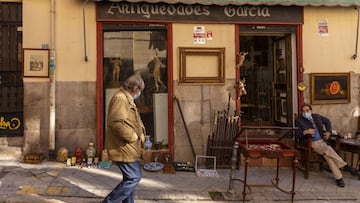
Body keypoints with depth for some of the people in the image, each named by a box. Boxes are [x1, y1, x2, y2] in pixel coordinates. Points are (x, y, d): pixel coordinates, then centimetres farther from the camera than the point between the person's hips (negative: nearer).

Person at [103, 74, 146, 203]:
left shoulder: (126, 99, 18)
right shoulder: (120, 98, -17)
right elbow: (116, 123, -30)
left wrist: (139, 133, 14)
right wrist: (132, 137, -20)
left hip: (128, 148, 11)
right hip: (124, 148, -11)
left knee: (130, 178, 17)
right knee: (134, 177, -5)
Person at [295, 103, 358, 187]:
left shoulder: (317, 116, 13)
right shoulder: (299, 121, 0)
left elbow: (327, 121, 28)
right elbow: (296, 134, -9)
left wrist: (328, 131, 12)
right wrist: (305, 131, -25)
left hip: (321, 140, 4)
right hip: (310, 143, -4)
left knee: (327, 154, -24)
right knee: (328, 149, -28)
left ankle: (338, 177, -22)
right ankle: (345, 166, -16)